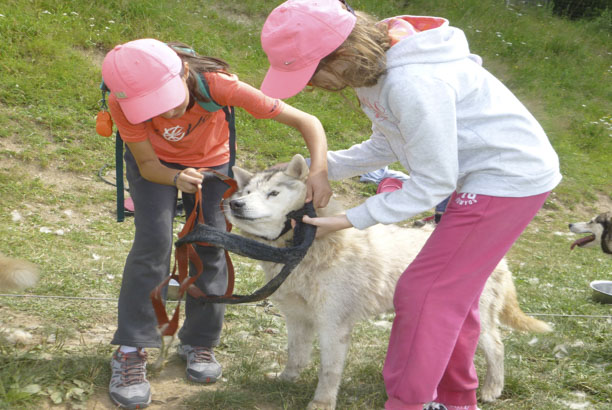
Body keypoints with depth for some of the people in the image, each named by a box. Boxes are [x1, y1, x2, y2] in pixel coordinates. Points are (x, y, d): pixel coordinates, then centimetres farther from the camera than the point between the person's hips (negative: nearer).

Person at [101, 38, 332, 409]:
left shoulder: (217, 84, -40)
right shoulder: (122, 103, -36)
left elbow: (307, 121, -38)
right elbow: (147, 164, -23)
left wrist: (319, 171, -54)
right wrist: (176, 179, -46)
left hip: (210, 161, 1)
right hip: (156, 162, 0)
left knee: (211, 248, -5)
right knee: (153, 241, -17)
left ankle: (200, 342, 17)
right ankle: (131, 351, -6)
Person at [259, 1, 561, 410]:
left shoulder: (412, 84, -32)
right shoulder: (375, 64, -4)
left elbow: (433, 183, -22)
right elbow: (386, 145, 9)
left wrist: (350, 220, -17)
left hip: (511, 177, -9)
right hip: (484, 176, 9)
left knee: (423, 293, -5)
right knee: (451, 291, 17)